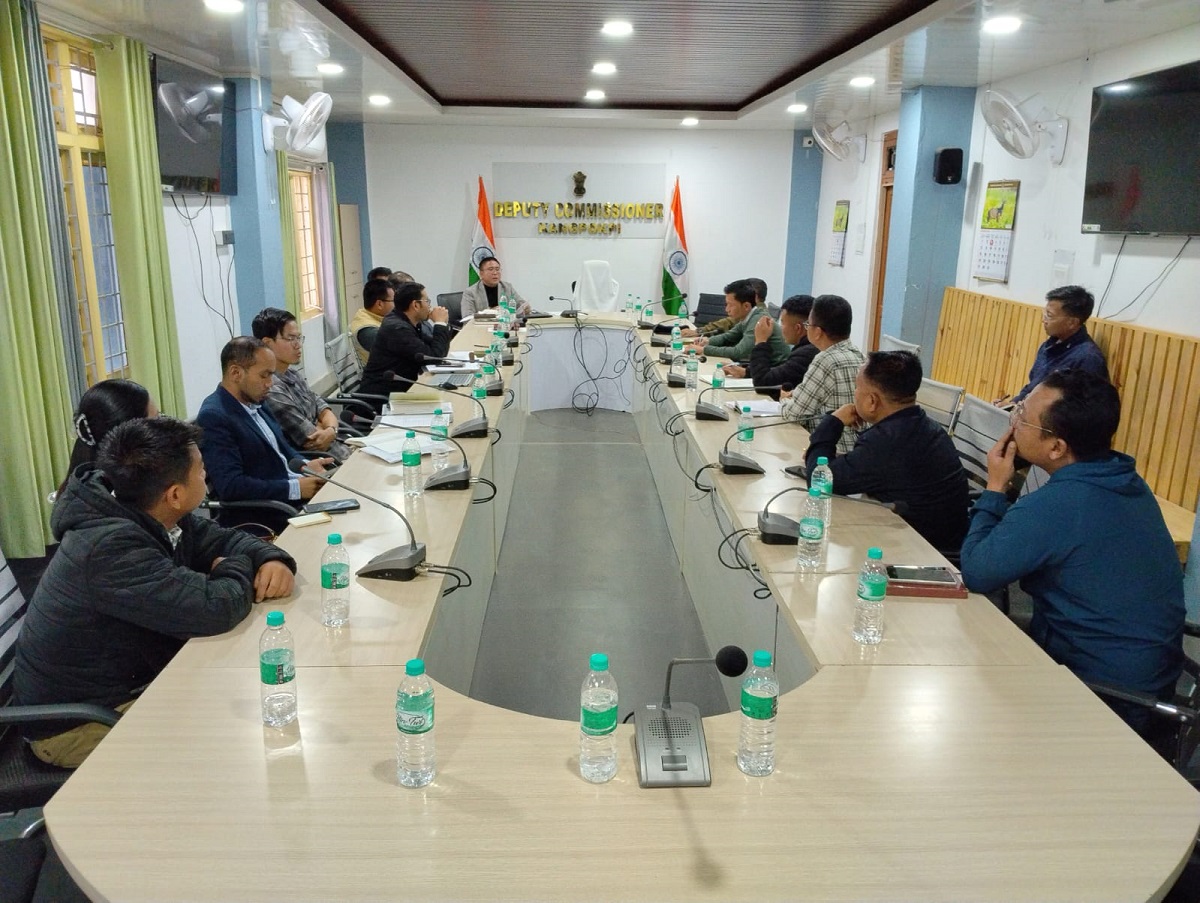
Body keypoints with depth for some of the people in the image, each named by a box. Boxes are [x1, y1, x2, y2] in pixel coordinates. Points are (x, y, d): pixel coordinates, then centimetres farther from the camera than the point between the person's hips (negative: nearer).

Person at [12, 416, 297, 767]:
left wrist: (272, 559, -14)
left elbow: (223, 539, 8)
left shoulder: (151, 516, -5)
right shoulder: (110, 548, -33)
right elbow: (216, 610, -40)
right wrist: (237, 569, -17)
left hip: (133, 680, 9)